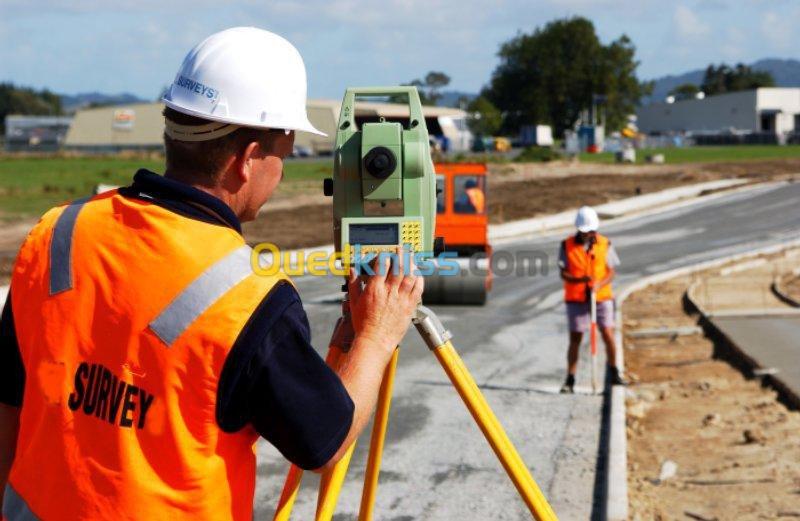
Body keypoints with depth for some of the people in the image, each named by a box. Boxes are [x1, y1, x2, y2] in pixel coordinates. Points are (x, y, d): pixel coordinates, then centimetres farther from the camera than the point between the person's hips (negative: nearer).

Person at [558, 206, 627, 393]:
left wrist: (599, 284, -18)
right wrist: (580, 279, -23)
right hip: (576, 299, 0)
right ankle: (570, 380, 9)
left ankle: (614, 373, 12)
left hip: (602, 297, 0)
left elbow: (611, 272, 2)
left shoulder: (605, 244, 2)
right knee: (575, 338, 2)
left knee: (608, 334, -7)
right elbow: (563, 273, -3)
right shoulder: (567, 245, -1)